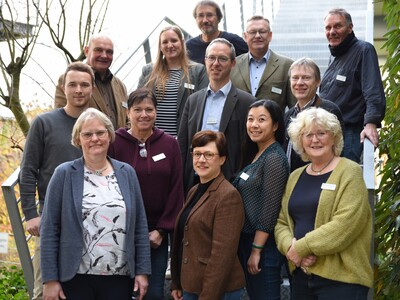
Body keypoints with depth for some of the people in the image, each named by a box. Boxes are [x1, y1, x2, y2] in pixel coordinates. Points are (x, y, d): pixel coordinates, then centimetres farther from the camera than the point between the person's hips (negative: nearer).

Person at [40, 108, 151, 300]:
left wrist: (142, 270, 2)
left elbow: (140, 225, 8)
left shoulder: (127, 173, 7)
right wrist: (50, 279, -8)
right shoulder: (64, 174, -1)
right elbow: (49, 229, -3)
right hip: (75, 277, -2)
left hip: (120, 277, 2)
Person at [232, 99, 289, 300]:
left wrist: (256, 250, -18)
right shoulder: (255, 155, 12)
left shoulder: (274, 158, -15)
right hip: (246, 240, 9)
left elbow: (270, 210, -19)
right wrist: (248, 247, 13)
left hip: (263, 244, -9)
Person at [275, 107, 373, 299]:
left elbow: (345, 224, -17)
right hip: (301, 274, 6)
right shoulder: (295, 176, 14)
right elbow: (281, 222, 10)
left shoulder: (349, 172, -5)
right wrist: (290, 247, -10)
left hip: (341, 277, -6)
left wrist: (302, 248, -16)